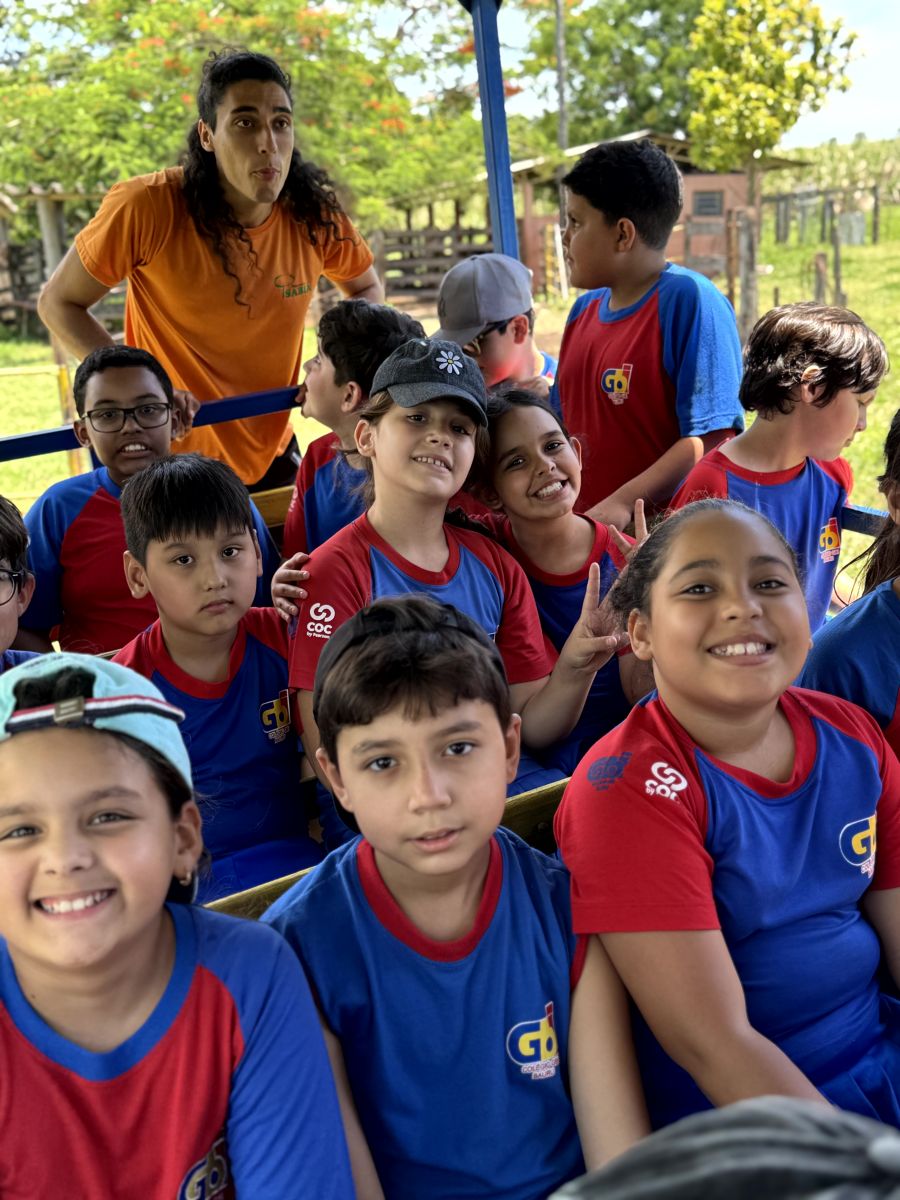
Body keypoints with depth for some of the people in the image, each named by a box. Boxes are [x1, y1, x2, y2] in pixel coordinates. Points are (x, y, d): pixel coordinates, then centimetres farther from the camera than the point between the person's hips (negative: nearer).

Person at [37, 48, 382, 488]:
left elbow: (366, 288, 8)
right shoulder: (145, 208, -22)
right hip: (170, 462, -3)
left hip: (271, 458, 4)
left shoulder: (315, 214, -12)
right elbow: (59, 303, -10)